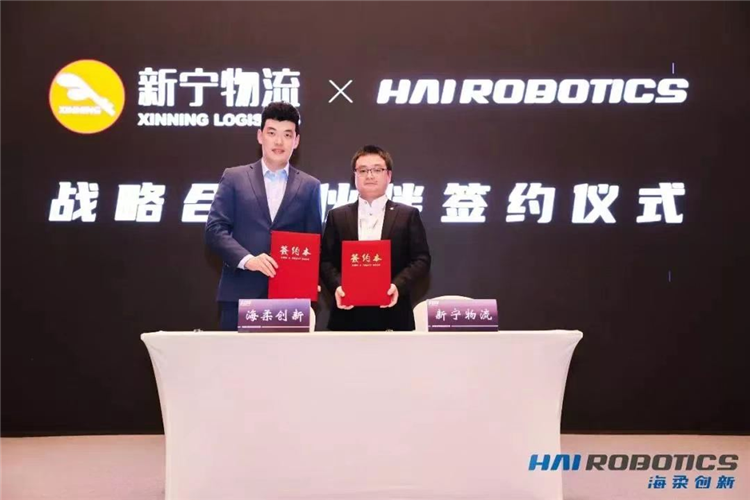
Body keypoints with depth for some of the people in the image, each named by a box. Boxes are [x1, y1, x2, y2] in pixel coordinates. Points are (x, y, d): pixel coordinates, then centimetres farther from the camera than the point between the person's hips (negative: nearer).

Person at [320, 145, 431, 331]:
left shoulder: (408, 215, 8)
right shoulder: (337, 216, 13)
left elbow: (421, 259, 2)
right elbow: (326, 260, 8)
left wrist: (398, 285, -14)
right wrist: (337, 286, -12)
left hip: (392, 315, -1)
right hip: (348, 315, 1)